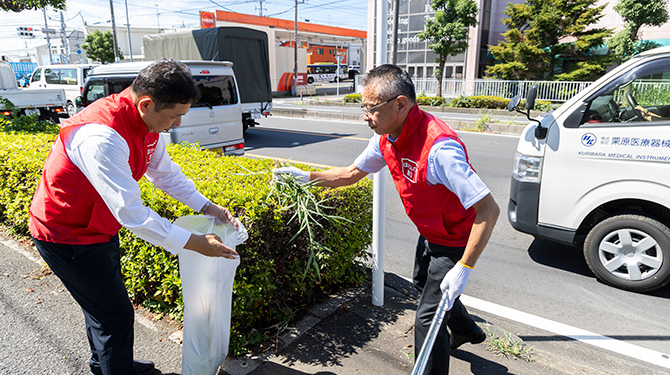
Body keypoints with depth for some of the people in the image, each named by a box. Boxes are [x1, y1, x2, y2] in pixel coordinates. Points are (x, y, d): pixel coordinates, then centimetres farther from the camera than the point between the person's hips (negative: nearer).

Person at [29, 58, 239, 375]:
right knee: (116, 314, -1)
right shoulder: (102, 135, -37)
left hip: (99, 228, 9)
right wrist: (193, 243, -33)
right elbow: (130, 212, -37)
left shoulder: (147, 122, -7)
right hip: (67, 237, -9)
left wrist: (206, 207, -1)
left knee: (103, 303, 24)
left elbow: (165, 172, 6)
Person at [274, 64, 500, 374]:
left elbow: (489, 209, -36)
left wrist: (464, 268, -35)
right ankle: (466, 331, 58)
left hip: (457, 242, -9)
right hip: (430, 233, 9)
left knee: (428, 317, -4)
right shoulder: (386, 138, -10)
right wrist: (307, 177, -3)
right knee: (424, 283, 31)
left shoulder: (439, 148, -38)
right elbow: (353, 173, 5)